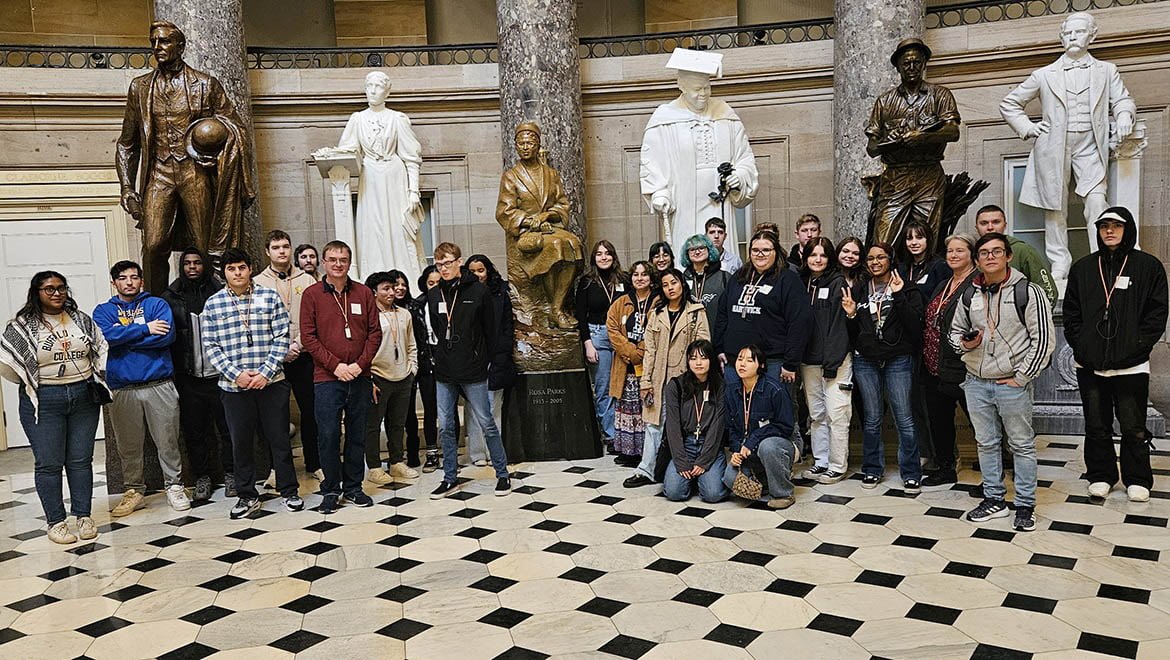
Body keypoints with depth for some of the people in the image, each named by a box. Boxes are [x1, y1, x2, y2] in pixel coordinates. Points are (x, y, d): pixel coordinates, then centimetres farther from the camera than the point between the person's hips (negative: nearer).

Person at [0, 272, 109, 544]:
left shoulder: (82, 319, 8)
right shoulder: (22, 326, -3)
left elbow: (102, 350, 15)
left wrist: (98, 380, 6)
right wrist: (32, 383, -3)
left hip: (84, 397, 3)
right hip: (44, 403, -3)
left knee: (81, 460, 7)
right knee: (48, 463, 1)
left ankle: (84, 515, 16)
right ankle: (55, 522, 11)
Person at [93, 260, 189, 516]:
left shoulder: (157, 304, 6)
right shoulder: (104, 311, 11)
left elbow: (167, 335, -12)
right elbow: (105, 335, -11)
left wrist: (123, 337, -9)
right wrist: (144, 329, -12)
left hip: (159, 386, -1)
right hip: (122, 389, 2)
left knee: (168, 441, 3)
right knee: (128, 445, 9)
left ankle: (174, 486, 15)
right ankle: (133, 491, 22)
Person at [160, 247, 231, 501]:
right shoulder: (170, 297, 6)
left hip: (219, 373, -1)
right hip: (188, 377, 1)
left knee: (227, 427, 4)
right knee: (193, 430, 8)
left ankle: (230, 474, 16)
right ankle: (202, 477, 20)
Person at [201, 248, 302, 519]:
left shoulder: (270, 297, 1)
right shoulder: (212, 304, 4)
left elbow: (282, 338, -2)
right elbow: (211, 346, 1)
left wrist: (265, 373, -11)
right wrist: (237, 374, -11)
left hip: (271, 382, -1)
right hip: (234, 385, 1)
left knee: (279, 438, 6)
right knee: (240, 442, 8)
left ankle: (289, 491, 19)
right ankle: (247, 497, 22)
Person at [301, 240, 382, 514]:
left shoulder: (363, 293, 6)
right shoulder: (311, 295, 0)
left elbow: (375, 332, 5)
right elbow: (308, 336, -4)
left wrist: (360, 364, -8)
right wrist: (335, 365, -12)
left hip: (359, 377, 2)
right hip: (326, 378, -2)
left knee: (357, 434, 9)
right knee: (328, 435, 0)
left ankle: (353, 487, 22)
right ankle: (331, 490, 15)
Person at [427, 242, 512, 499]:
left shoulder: (478, 291, -6)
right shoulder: (433, 295, 6)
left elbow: (490, 330, -1)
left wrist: (482, 359, 0)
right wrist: (443, 355, 11)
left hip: (473, 371, -4)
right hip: (444, 372, 5)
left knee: (487, 424, 2)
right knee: (445, 427, 9)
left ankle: (502, 474, 15)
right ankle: (450, 479, 20)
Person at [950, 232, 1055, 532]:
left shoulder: (1027, 291, -8)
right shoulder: (969, 295, 6)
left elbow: (1043, 339, -10)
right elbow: (954, 330, 19)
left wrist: (1021, 378, -12)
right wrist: (964, 342, -5)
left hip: (1013, 383, -5)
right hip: (976, 383, 5)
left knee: (1022, 445, 6)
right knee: (986, 443, 13)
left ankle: (1025, 506, 17)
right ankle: (994, 500, 25)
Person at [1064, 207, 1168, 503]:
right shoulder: (1083, 268, 10)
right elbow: (1071, 312, 10)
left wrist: (1138, 346, -9)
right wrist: (1080, 344, -2)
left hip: (1131, 366, -2)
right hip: (1090, 364, 3)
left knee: (1133, 428, 4)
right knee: (1096, 426, 11)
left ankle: (1137, 479, 19)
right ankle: (1101, 475, 24)